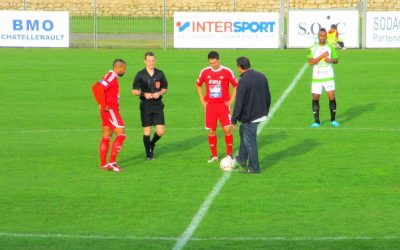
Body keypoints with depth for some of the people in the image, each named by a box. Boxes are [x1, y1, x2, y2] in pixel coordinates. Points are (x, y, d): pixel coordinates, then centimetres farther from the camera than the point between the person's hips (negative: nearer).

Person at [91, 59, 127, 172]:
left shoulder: (109, 76, 15)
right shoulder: (112, 77, -14)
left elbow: (94, 87, 23)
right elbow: (99, 89, -27)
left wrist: (101, 104, 16)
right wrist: (104, 105, -20)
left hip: (108, 111, 10)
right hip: (110, 110, -10)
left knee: (106, 137, 11)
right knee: (121, 134, -9)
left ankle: (103, 164, 12)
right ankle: (112, 162, -11)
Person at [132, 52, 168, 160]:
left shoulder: (160, 74, 5)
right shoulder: (140, 75, -2)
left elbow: (165, 88, 13)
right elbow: (134, 91, 1)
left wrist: (159, 93, -8)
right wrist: (144, 94, -16)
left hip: (158, 104, 2)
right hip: (145, 105, -2)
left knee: (160, 131, -4)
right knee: (147, 130, -2)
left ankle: (152, 145, 26)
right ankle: (148, 154, 12)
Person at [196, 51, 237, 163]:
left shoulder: (227, 72, -6)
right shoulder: (205, 72, 2)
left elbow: (236, 85, 3)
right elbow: (198, 84, 17)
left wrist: (231, 100, -2)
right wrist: (202, 100, 10)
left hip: (223, 105, -2)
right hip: (210, 105, 2)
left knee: (227, 129, -10)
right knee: (211, 131, 2)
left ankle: (229, 154, 3)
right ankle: (214, 155, 13)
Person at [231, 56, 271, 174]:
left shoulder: (243, 81, -21)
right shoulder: (262, 76, 3)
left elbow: (239, 103, -20)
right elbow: (268, 96, 12)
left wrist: (234, 120, -13)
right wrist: (266, 111, 24)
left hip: (249, 117, -8)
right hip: (261, 114, 8)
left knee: (250, 142, 3)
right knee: (243, 132, 26)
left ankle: (254, 168, 11)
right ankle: (242, 159, 34)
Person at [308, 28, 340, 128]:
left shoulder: (330, 48, 4)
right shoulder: (313, 48, 2)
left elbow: (336, 60, 11)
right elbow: (311, 62, -9)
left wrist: (331, 60, -11)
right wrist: (322, 56, -18)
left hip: (328, 77, 0)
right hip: (316, 78, 0)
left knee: (332, 97, -8)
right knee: (315, 98, -1)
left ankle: (333, 120, 5)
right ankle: (317, 121, 8)